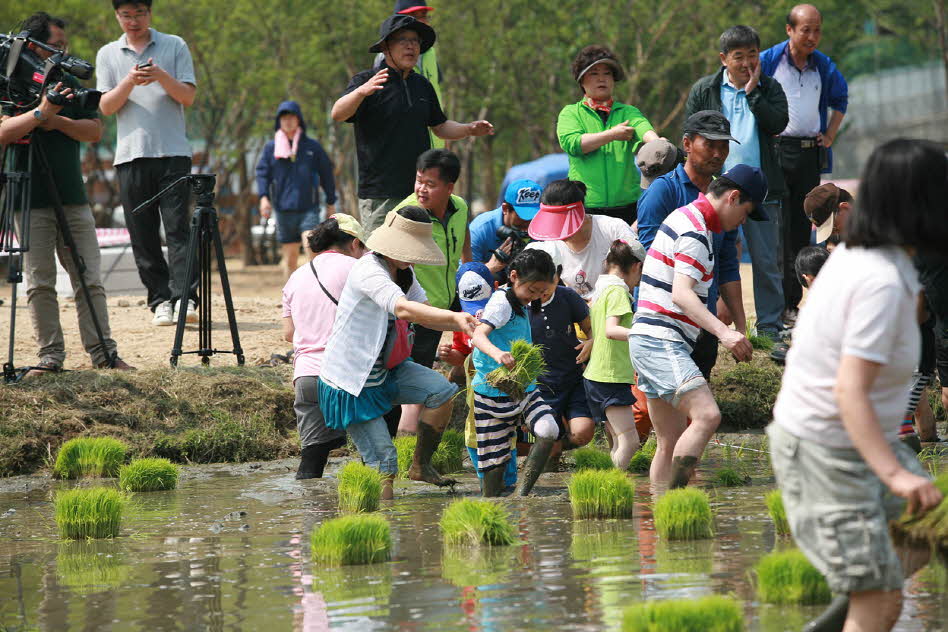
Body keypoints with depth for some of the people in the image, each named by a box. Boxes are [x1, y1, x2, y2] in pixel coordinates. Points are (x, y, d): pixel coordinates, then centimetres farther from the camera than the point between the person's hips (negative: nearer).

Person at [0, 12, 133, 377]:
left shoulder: (69, 84, 11)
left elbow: (94, 131, 5)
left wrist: (59, 121, -11)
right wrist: (40, 112, -31)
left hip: (73, 199, 4)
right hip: (30, 203, -4)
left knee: (90, 280, 3)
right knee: (40, 283, -2)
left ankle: (102, 351, 6)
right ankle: (50, 356, 1)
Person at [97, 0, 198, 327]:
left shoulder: (174, 46, 9)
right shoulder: (108, 54, 12)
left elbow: (188, 97, 2)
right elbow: (106, 106, 4)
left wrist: (161, 76, -16)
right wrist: (129, 82, -14)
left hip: (173, 152, -2)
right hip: (131, 153, 2)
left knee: (177, 227, -12)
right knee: (143, 235, -1)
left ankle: (184, 298, -19)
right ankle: (161, 301, 2)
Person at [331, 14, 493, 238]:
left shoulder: (422, 85, 17)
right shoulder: (366, 81, -3)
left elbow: (440, 127, 28)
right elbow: (337, 114, -19)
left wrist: (469, 129, 8)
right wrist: (361, 92, -39)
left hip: (420, 192, 6)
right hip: (379, 196, -6)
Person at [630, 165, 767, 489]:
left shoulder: (685, 218, 21)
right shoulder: (694, 231, -12)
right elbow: (681, 294, -25)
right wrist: (723, 332, -36)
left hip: (650, 341, 11)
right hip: (661, 342, -11)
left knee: (671, 443, 9)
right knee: (707, 415, -24)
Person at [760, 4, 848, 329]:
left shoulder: (824, 67, 9)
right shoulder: (767, 61, -5)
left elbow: (840, 100, 26)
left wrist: (830, 135, 14)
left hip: (810, 153, 5)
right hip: (775, 152, -4)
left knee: (802, 228, 6)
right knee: (779, 229, -9)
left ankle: (793, 302, 11)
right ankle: (780, 305, -9)